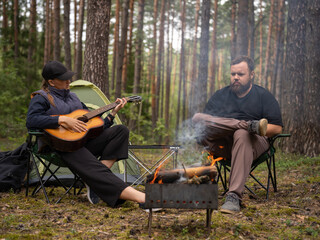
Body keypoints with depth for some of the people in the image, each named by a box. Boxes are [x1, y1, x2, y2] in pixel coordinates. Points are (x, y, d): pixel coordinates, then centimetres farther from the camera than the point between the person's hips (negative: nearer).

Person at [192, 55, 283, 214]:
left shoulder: (264, 96, 13)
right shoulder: (220, 95, 22)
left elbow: (277, 128, 5)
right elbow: (208, 121, 16)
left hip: (255, 143, -2)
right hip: (222, 146, 3)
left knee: (242, 135, -40)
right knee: (198, 118, -22)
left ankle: (234, 196, -48)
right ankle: (250, 125, -30)